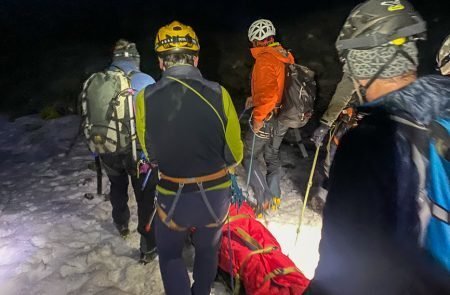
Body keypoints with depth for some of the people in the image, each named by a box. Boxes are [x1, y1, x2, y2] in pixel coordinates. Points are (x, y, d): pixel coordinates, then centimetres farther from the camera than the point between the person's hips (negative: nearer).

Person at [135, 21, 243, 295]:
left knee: (170, 254, 26)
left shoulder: (145, 98, -15)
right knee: (208, 250, 28)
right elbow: (235, 154, -6)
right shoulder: (218, 94, -15)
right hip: (216, 195, 2)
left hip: (173, 197, -1)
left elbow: (150, 153, -1)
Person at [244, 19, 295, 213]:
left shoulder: (265, 59, -20)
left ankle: (264, 198, 4)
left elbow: (267, 92, -31)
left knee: (248, 157, 6)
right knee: (273, 155, 21)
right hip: (282, 118, 9)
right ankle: (275, 196, 31)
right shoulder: (285, 57, 7)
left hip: (267, 119, -8)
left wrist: (258, 118, -23)